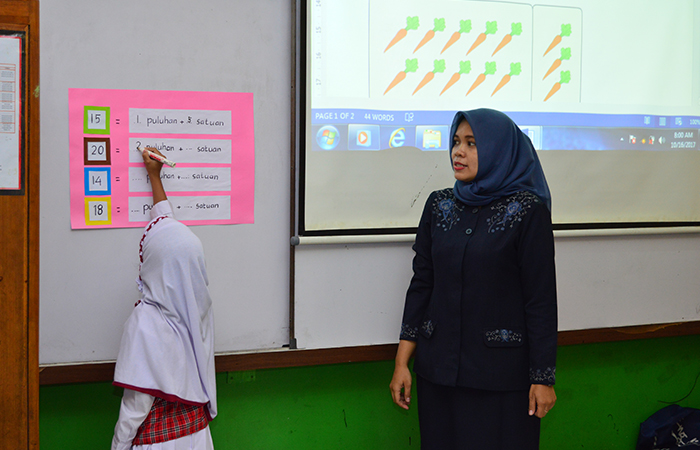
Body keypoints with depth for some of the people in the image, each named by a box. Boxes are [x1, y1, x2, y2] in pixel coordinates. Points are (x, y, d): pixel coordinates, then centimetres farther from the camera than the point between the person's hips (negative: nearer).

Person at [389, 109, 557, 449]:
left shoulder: (527, 210, -8)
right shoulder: (439, 205, 6)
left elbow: (541, 299, -9)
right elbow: (421, 284, 7)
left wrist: (543, 378, -9)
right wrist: (402, 363, 4)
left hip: (501, 373, -4)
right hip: (438, 368, 4)